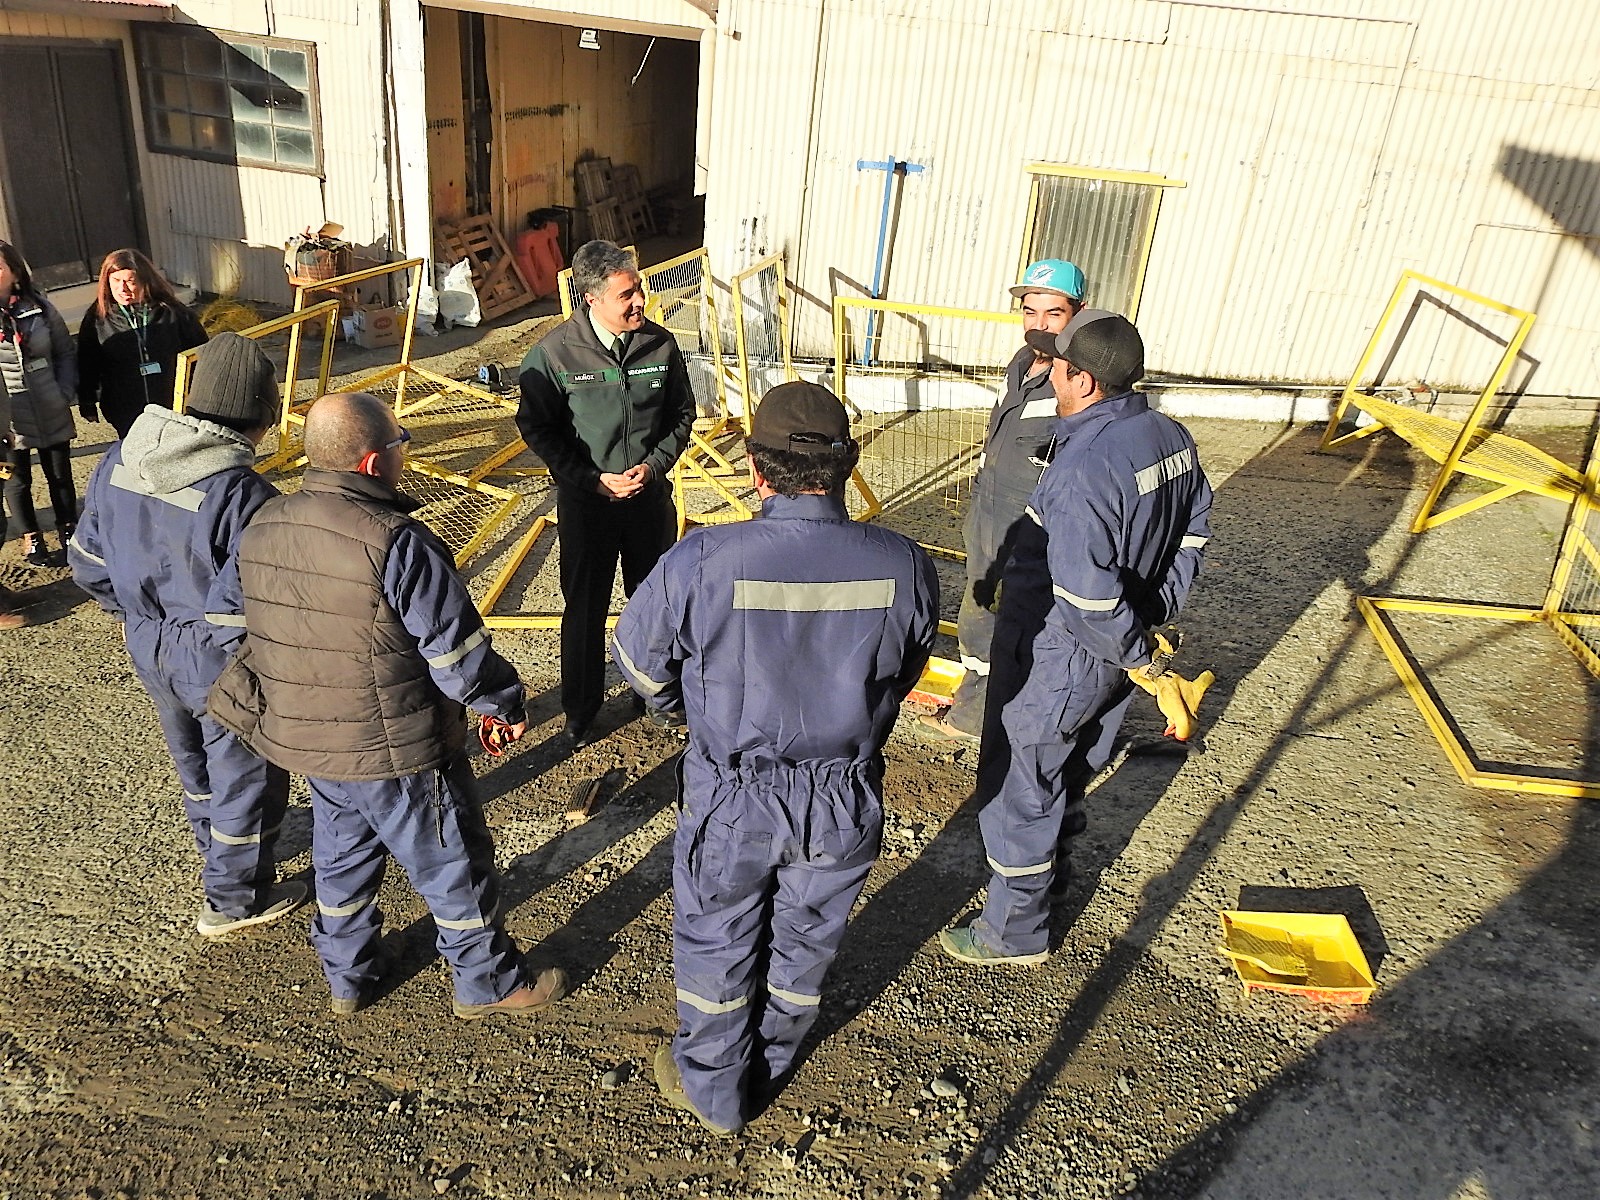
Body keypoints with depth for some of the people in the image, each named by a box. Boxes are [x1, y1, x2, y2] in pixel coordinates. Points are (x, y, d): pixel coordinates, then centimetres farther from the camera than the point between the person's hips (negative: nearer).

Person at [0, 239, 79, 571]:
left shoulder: (40, 309, -2)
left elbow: (66, 353, 5)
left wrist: (66, 393, -7)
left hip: (52, 415, 1)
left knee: (60, 474, 15)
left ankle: (68, 528, 33)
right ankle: (30, 537, 30)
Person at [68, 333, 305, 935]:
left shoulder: (119, 460, -6)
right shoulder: (243, 495, -30)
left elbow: (87, 562, 5)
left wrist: (133, 613, 20)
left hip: (150, 652, 7)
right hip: (223, 665, -7)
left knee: (193, 762, 29)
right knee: (245, 776, 15)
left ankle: (218, 851, 53)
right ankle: (233, 900, 32)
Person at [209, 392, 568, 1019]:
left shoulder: (261, 528, -4)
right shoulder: (398, 544, -27)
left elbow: (227, 621, 9)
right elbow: (458, 655, -23)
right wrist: (507, 704, -5)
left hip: (304, 739, 7)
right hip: (396, 751, -7)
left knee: (342, 856, 27)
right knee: (453, 862, 13)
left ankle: (346, 978, 46)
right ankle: (488, 982, 31)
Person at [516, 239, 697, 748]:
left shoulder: (661, 344, -8)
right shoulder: (553, 352, -15)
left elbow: (682, 414, 3)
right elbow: (537, 427, -7)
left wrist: (653, 465, -11)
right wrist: (592, 478, -14)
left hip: (650, 496, 2)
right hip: (585, 499, -2)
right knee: (584, 610, 11)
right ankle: (580, 711, 29)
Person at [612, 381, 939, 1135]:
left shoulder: (700, 564, -26)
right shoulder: (904, 567, -19)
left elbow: (639, 658, -7)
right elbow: (903, 675, 0)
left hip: (732, 801, -2)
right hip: (849, 801, 3)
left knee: (715, 940, 24)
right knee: (806, 939, 27)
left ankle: (711, 1089, 48)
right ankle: (768, 1064, 53)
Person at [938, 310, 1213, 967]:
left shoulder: (1083, 468, -31)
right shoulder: (1172, 437, -3)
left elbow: (1086, 592, -32)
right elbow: (1194, 529, 9)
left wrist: (1138, 654, -16)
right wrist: (1154, 613, 12)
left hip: (1055, 660, -9)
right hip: (1112, 657, 9)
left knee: (1017, 789, 9)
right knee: (1070, 767, 29)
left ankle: (1016, 930, 26)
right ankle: (1052, 861, 54)